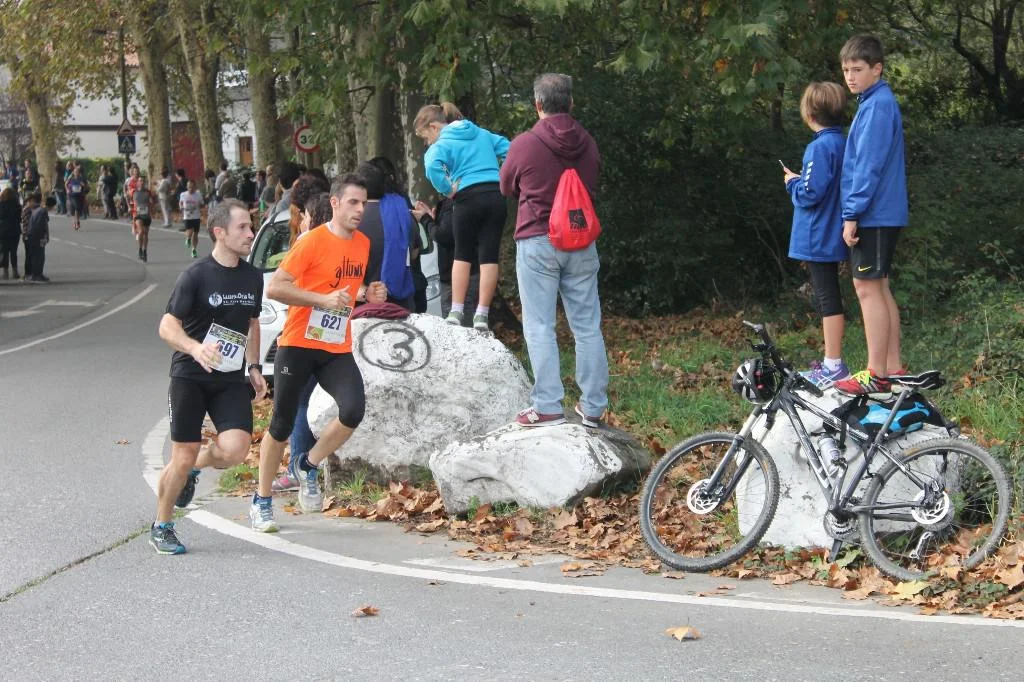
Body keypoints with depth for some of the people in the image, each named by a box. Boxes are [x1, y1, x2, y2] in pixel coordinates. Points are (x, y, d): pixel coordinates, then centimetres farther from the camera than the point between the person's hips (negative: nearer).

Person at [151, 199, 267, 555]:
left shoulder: (252, 277, 7)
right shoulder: (196, 275, -11)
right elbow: (167, 326, -14)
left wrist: (254, 367, 14)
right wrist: (196, 349, -32)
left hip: (231, 379, 4)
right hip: (190, 377, -4)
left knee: (236, 447, -17)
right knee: (183, 456, -4)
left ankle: (194, 469, 17)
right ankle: (161, 528, 18)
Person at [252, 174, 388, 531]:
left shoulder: (363, 243, 9)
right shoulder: (312, 241, -11)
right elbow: (274, 288, -15)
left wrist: (369, 294, 4)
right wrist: (323, 299, -22)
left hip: (337, 349, 5)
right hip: (298, 344, -5)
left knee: (354, 410, -18)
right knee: (282, 425, 4)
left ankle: (309, 465, 7)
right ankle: (262, 500, 20)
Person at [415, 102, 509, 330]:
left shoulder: (442, 145, 0)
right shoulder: (482, 134, 19)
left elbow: (432, 167, -21)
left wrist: (448, 190, -8)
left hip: (469, 198, -4)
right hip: (495, 196, 4)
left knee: (462, 255, 11)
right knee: (489, 256, 2)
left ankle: (456, 312, 6)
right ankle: (482, 314, 0)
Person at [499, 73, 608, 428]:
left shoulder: (524, 144, -9)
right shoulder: (587, 144, 3)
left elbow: (507, 188, 7)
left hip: (537, 242, -4)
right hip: (581, 245, 4)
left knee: (540, 328, 0)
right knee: (587, 327, 8)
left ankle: (547, 407, -5)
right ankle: (593, 407, 11)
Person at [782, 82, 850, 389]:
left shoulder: (820, 147, -19)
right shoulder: (842, 143, 9)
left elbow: (811, 193, -21)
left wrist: (793, 182, -3)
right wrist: (800, 181, 16)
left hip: (818, 238, -9)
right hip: (832, 235, 9)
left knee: (828, 299, -6)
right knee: (827, 297, 15)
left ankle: (834, 367, -3)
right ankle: (831, 362, 22)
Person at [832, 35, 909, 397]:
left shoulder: (877, 105, -14)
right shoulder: (877, 103, 16)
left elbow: (869, 165, -20)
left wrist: (852, 213, -19)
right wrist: (856, 210, 20)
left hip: (872, 214, -10)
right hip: (884, 214, 10)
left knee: (867, 288, -8)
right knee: (880, 289, 12)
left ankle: (876, 374, -7)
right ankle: (893, 368, 16)